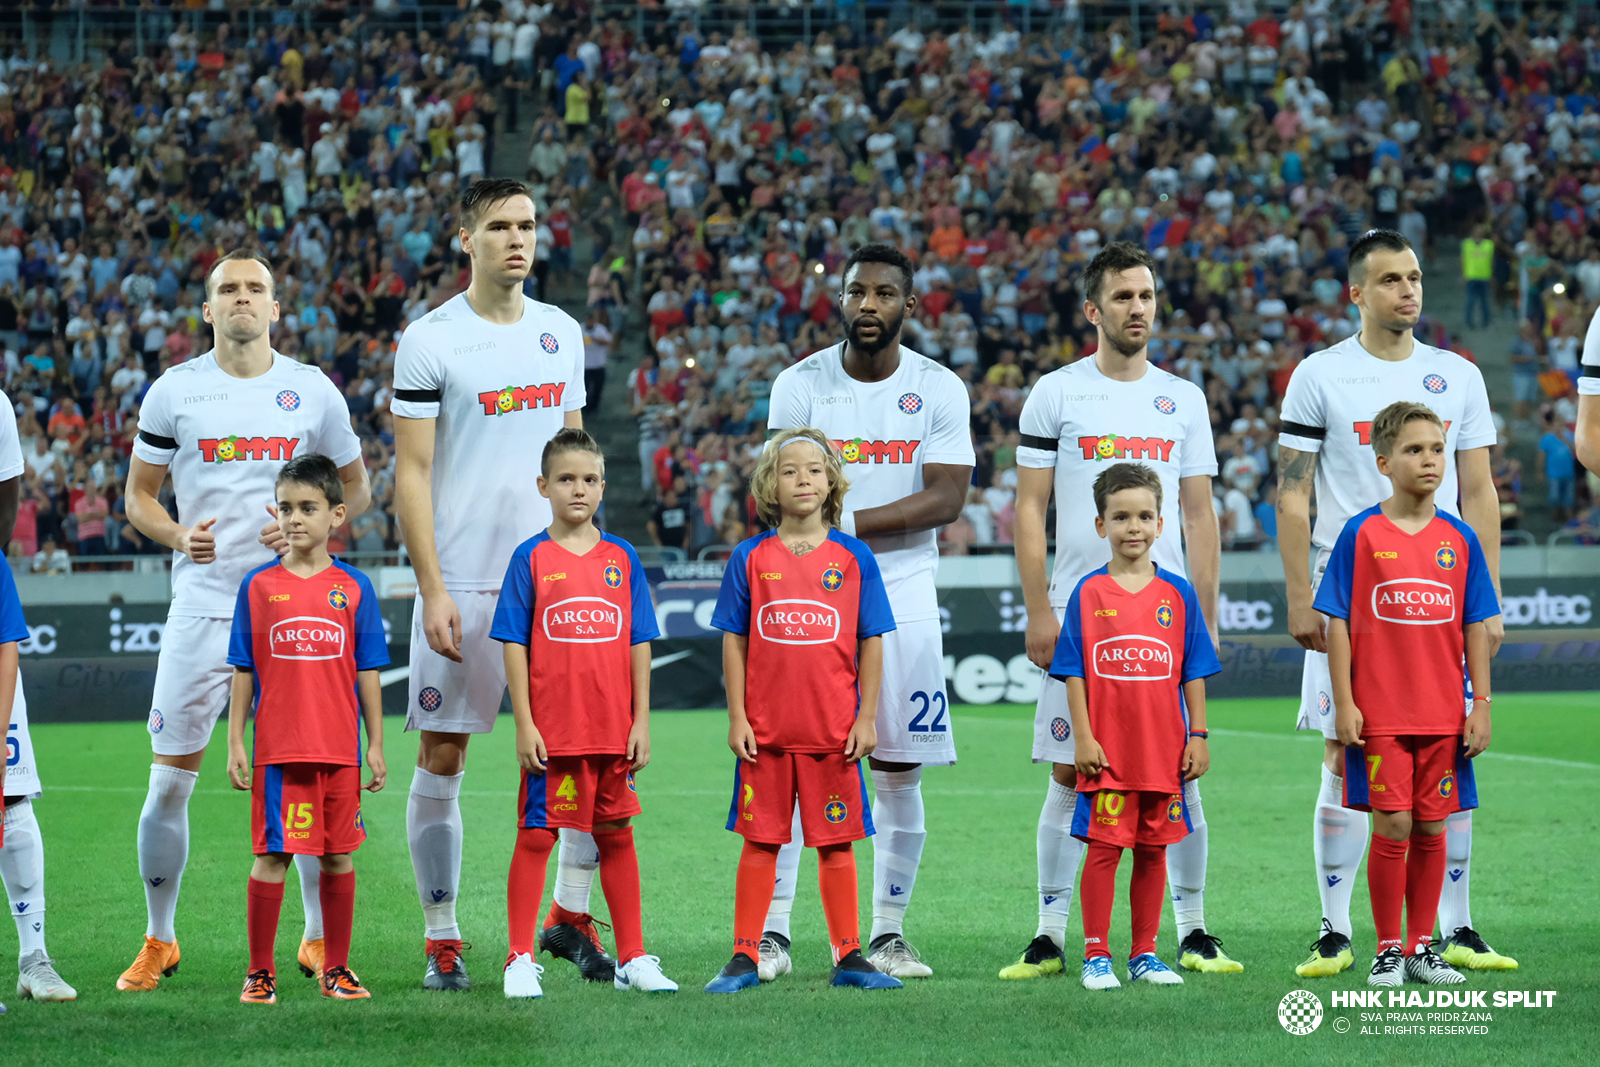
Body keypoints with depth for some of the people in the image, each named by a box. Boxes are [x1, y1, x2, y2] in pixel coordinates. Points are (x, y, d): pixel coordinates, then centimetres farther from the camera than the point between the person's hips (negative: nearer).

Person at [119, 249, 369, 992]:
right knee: (170, 780, 0)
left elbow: (355, 488, 13)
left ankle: (320, 938, 13)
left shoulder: (313, 392, 5)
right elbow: (137, 495, 9)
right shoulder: (173, 392, 2)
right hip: (202, 604, 0)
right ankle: (158, 940, 15)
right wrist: (178, 535, -11)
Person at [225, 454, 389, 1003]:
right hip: (276, 749, -1)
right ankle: (260, 971, 8)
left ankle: (336, 968, 17)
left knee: (338, 856, 7)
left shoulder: (354, 587, 4)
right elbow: (243, 671, 4)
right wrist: (235, 744, 0)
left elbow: (367, 672, 6)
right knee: (272, 855, -1)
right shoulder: (258, 586, 2)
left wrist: (375, 745, 4)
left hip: (339, 750, 1)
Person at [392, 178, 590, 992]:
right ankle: (441, 940, 10)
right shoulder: (430, 342, -5)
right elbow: (411, 473, -6)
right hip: (463, 582, -4)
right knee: (441, 759, 1)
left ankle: (572, 915, 10)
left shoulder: (560, 334, 11)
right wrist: (432, 589, -13)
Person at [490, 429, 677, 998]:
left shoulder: (622, 558, 6)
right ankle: (520, 961, 6)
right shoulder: (532, 558, -1)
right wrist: (524, 725, -8)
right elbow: (515, 645, -3)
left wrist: (641, 721, 3)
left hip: (614, 729, 3)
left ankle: (632, 959, 16)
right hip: (551, 730, -3)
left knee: (617, 836, 10)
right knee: (536, 836, 0)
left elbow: (638, 644, 8)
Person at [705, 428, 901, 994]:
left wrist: (867, 717, 0)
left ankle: (849, 956, 13)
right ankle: (745, 957, 10)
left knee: (836, 842, 6)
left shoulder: (854, 558, 2)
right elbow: (734, 642, 4)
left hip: (835, 732, 0)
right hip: (765, 729, 0)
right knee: (760, 841, 4)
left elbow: (871, 644, 4)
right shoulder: (750, 558, 2)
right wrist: (737, 717, -1)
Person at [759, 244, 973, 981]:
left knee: (899, 772, 3)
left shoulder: (939, 390, 1)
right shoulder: (800, 386, 1)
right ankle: (773, 932, -4)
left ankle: (888, 933, 11)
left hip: (903, 590, 1)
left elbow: (946, 499, -9)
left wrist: (849, 521, -18)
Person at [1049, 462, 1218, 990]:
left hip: (1165, 748, 2)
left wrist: (1197, 736, 2)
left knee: (1153, 849, 8)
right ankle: (1096, 955, 5)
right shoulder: (1088, 593, 0)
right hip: (1107, 749, -2)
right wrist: (1083, 737, -7)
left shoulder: (1177, 593, 5)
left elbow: (1194, 672, 7)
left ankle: (1144, 954, 16)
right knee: (1104, 847, -2)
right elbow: (1073, 673, 0)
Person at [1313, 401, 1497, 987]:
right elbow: (1338, 623, -3)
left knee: (1431, 830, 7)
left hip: (1443, 715, 3)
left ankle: (1421, 947, 17)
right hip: (1380, 714, -3)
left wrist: (1481, 705, 3)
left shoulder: (1459, 539, 5)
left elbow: (1476, 627, 8)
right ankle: (1388, 950, 8)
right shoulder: (1360, 534, -3)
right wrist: (1343, 703, -7)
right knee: (1392, 828, -4)